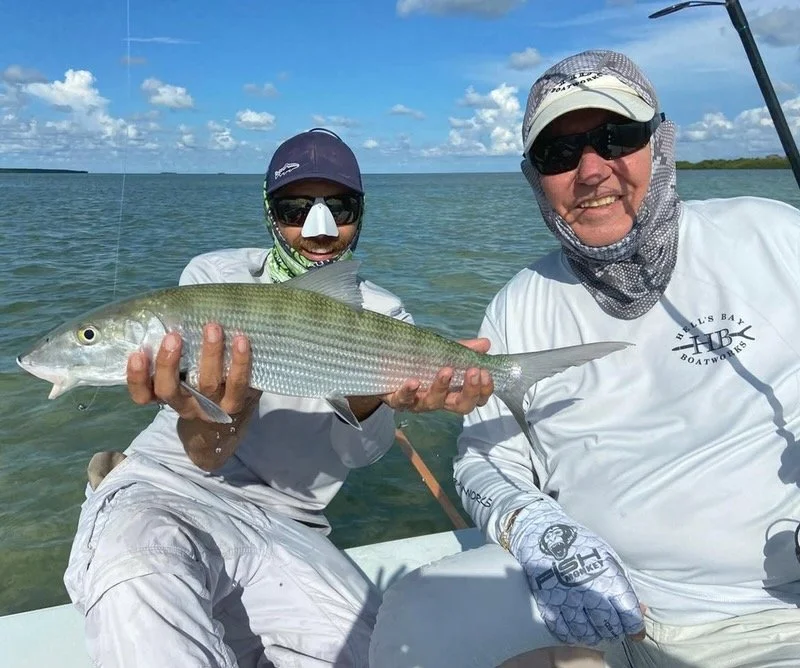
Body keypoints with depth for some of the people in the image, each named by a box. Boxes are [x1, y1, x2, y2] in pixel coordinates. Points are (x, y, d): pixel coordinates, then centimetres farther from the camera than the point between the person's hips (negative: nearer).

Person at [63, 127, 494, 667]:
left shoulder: (384, 319, 5)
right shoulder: (217, 275, -2)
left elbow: (360, 451, -13)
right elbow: (206, 456, -13)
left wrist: (370, 393, -38)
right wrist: (210, 413, -39)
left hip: (285, 526, 2)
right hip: (168, 485, -1)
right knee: (136, 570, -36)